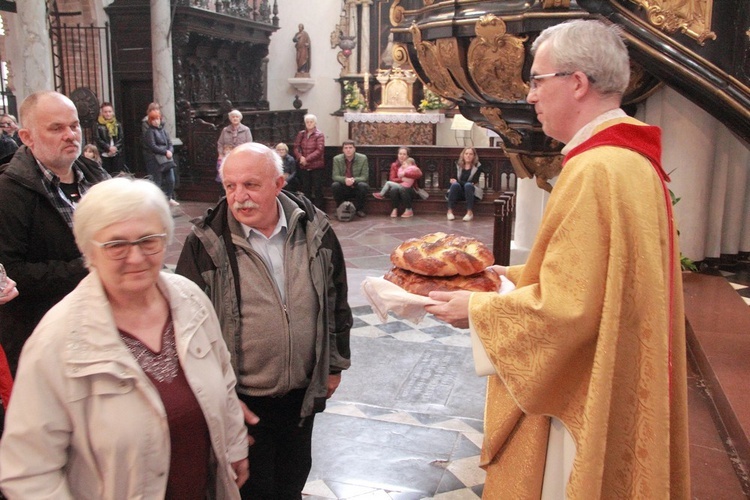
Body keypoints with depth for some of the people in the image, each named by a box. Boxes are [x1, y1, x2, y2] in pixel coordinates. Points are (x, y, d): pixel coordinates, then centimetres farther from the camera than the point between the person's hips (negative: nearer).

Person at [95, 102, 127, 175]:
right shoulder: (98, 125, -1)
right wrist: (109, 148, -14)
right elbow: (97, 139, -5)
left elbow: (122, 138, 4)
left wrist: (115, 147, -11)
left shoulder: (118, 124, 8)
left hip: (117, 154, 2)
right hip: (104, 155, -2)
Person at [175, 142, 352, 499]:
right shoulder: (206, 243, -13)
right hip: (241, 399, -3)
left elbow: (336, 301, 6)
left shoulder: (314, 230, -5)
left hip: (302, 392, 3)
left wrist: (335, 365, 9)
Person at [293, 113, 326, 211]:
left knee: (317, 188, -2)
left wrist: (307, 159, -18)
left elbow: (319, 150, -13)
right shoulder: (301, 134, 10)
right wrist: (300, 157, -15)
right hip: (304, 166, 4)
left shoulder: (319, 135, -4)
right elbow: (296, 147, 4)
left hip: (317, 166, -4)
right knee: (306, 189, 11)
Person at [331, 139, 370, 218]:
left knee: (363, 185, -32)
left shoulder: (363, 158, -7)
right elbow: (335, 176, -10)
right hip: (343, 189, 1)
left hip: (357, 188, -1)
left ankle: (360, 209, -9)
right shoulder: (337, 159, -4)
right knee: (334, 185, -28)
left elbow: (365, 177, -11)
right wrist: (345, 180, -33)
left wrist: (354, 180, -32)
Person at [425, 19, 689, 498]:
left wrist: (477, 307, -10)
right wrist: (515, 274, 11)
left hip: (581, 401, -9)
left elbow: (564, 307, -24)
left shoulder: (596, 171, -24)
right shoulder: (632, 158, 7)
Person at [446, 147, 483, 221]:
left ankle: (470, 213, -42)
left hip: (471, 192, -2)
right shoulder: (457, 165, 6)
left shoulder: (478, 166, -2)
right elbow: (453, 180, 0)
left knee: (468, 185, -33)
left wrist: (457, 181, -14)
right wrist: (455, 182, -24)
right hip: (458, 193, 2)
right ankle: (450, 211, -37)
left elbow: (473, 182, -13)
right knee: (455, 184, -30)